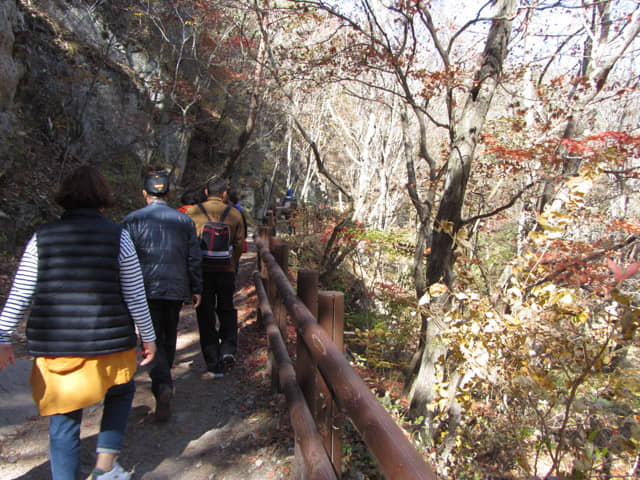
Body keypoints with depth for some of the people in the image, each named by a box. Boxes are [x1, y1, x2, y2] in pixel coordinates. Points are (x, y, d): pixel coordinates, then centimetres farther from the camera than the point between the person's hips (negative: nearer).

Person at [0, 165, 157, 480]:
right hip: (108, 342, -2)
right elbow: (135, 296, -4)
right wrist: (148, 336, 6)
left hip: (53, 346, 2)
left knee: (64, 420, 15)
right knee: (121, 392, 25)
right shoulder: (117, 235, -5)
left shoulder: (42, 237, 2)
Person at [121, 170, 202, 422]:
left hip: (146, 289, -3)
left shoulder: (132, 220, -2)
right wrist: (196, 289, 12)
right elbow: (194, 258, 6)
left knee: (152, 338, 0)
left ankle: (163, 385, -18)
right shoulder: (184, 220, 6)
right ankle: (163, 381, 32)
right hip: (176, 288, 3)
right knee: (169, 337, 17)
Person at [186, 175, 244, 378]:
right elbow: (239, 245, 4)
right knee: (227, 311, 21)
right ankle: (228, 350, 5)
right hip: (226, 271, 1)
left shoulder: (193, 212, -2)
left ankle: (214, 365, 10)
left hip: (201, 271, -1)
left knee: (206, 317, 7)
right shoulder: (234, 214, 2)